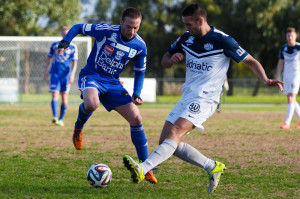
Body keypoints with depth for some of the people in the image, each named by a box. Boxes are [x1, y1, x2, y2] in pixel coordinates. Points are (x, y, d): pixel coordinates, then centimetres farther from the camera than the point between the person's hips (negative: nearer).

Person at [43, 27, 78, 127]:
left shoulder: (73, 47, 6)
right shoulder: (55, 45, 10)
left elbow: (75, 62, 1)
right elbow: (48, 58, 18)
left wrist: (72, 74, -12)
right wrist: (45, 70, 11)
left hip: (66, 74, 0)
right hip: (55, 73, 0)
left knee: (64, 97, 1)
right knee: (55, 95, -13)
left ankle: (61, 119, 12)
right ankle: (55, 117, -23)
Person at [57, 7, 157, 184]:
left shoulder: (140, 46, -5)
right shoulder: (105, 31, -18)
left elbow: (140, 72, 10)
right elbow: (78, 27, -5)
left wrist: (137, 94, -3)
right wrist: (65, 43, -22)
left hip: (112, 83, 4)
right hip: (91, 76, -4)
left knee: (136, 118, -6)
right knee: (92, 104, -39)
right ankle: (78, 128, -2)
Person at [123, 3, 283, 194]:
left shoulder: (222, 40, -9)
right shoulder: (186, 39, 9)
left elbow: (251, 61, -3)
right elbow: (165, 61, 20)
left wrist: (266, 80, -21)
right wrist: (171, 59, -5)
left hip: (205, 99, -8)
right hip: (186, 98, 8)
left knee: (174, 132, -26)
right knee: (166, 141, 1)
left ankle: (143, 169, -41)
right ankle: (213, 167, 10)